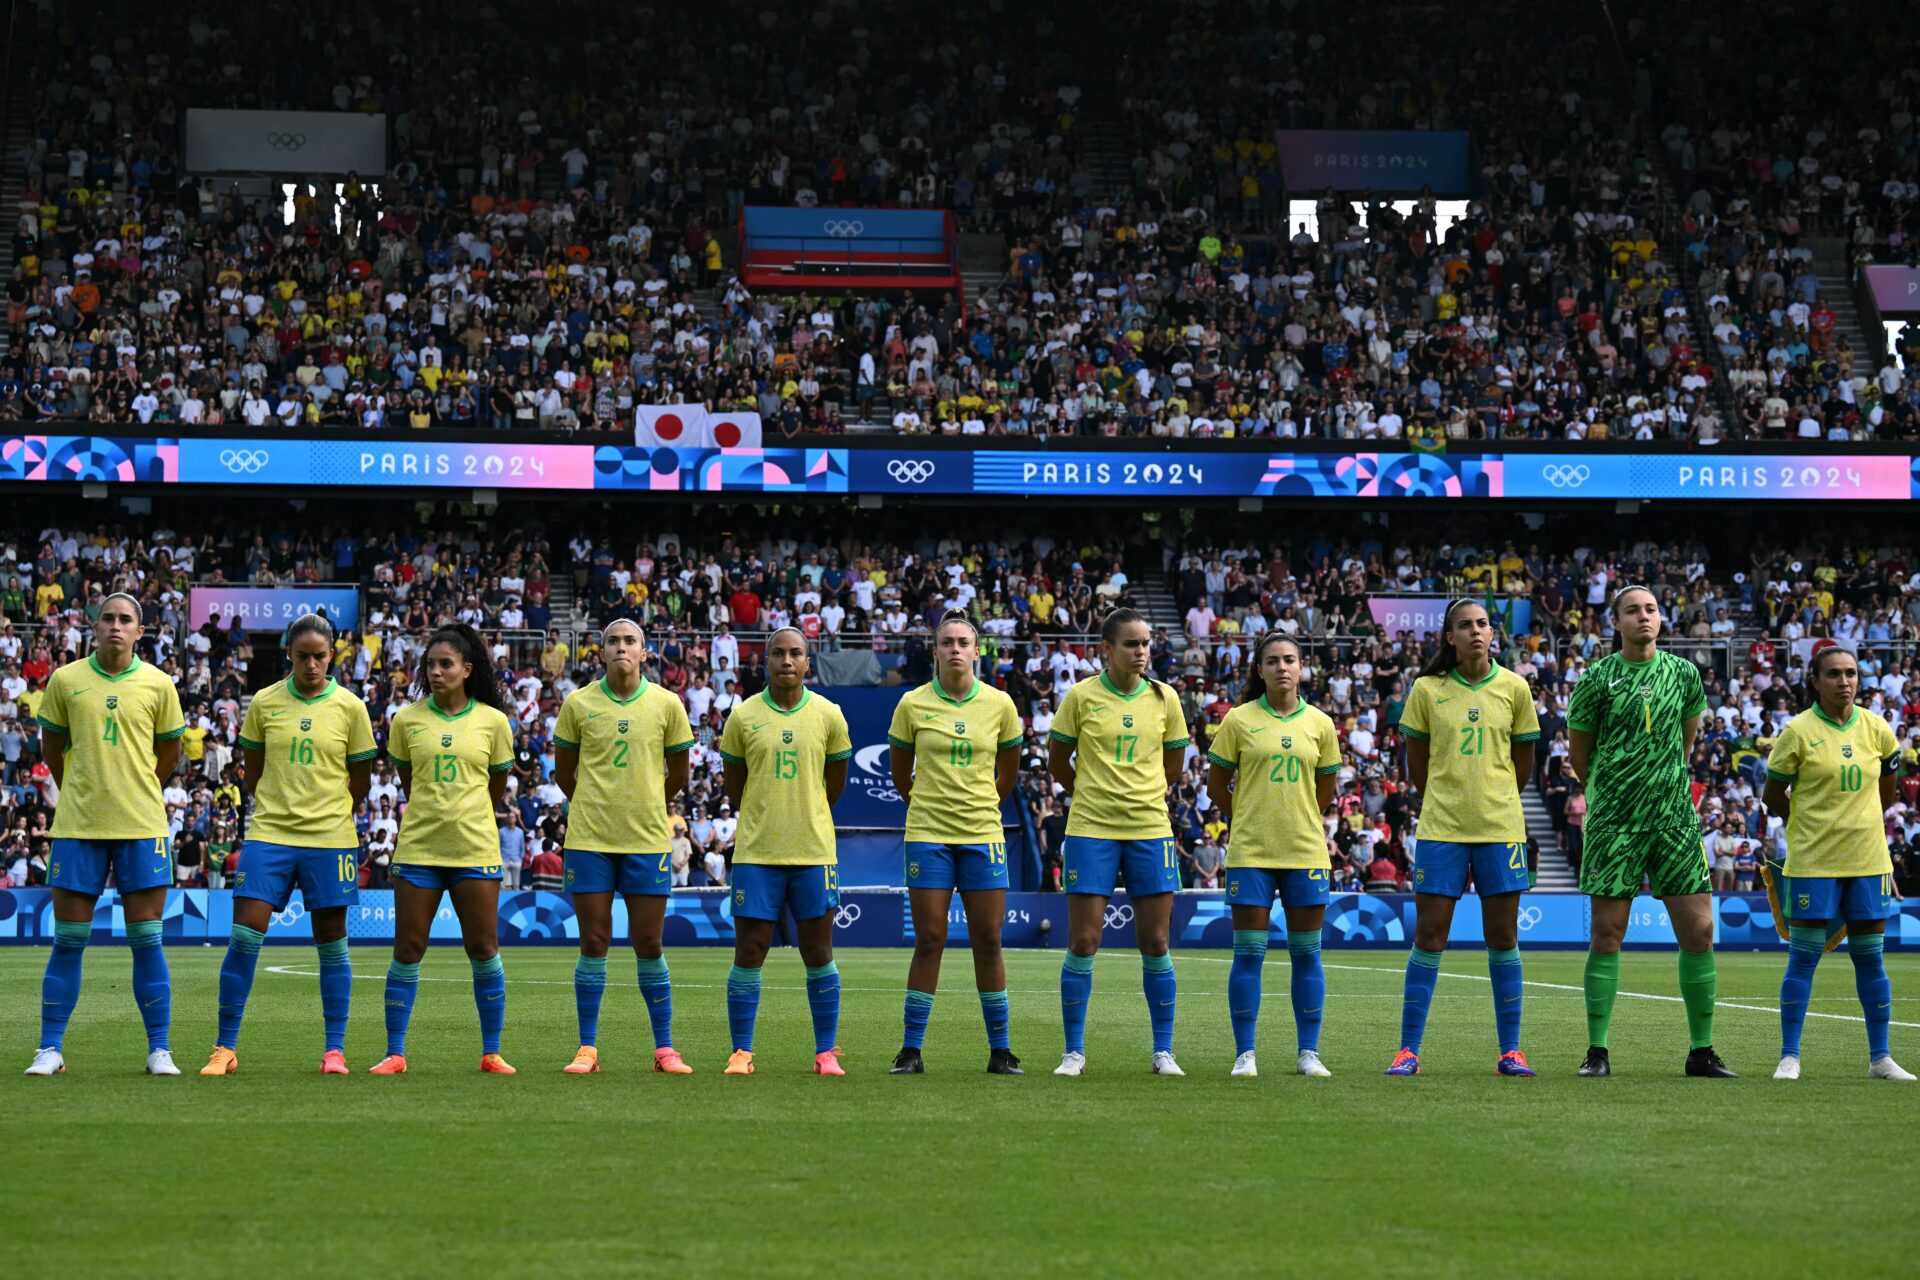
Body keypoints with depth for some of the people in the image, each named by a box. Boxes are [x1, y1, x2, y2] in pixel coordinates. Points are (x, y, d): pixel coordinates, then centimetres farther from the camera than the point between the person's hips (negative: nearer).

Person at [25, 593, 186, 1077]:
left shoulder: (158, 685, 2)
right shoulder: (66, 680, 1)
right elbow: (51, 746, 14)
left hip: (141, 827, 0)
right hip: (77, 826, 0)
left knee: (146, 940, 0)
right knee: (68, 941, 1)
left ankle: (160, 1050, 6)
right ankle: (50, 1050, 8)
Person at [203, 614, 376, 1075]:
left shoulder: (349, 708, 1)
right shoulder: (265, 703, 3)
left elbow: (361, 781, 9)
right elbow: (252, 773, 13)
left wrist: (328, 812, 8)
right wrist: (279, 807, 9)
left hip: (329, 839, 0)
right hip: (269, 834, 1)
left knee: (332, 944, 3)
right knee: (244, 937, -7)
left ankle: (335, 1050, 10)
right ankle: (225, 1048, 0)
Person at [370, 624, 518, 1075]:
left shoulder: (493, 721, 0)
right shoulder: (407, 719, 3)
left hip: (475, 849, -1)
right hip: (418, 848, 1)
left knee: (484, 950, 1)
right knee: (407, 950, 0)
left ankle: (491, 1053, 10)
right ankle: (395, 1054, 6)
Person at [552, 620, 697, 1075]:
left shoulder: (667, 705, 1)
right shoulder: (578, 704, 0)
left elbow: (678, 774, 13)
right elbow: (563, 772, 11)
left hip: (647, 839, 0)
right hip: (589, 838, 0)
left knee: (649, 945, 2)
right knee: (593, 943, 1)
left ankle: (664, 1049, 10)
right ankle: (587, 1049, 7)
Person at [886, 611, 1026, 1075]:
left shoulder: (999, 705, 2)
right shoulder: (913, 705, -1)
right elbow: (900, 773, 12)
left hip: (983, 835, 1)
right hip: (928, 836, -1)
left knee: (988, 941, 1)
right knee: (929, 940, -4)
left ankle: (1000, 1051, 9)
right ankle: (911, 1050, 3)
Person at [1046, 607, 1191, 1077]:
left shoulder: (1164, 698, 4)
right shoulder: (1081, 696, -3)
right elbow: (1058, 763, 7)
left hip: (1150, 830, 2)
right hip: (1091, 831, -2)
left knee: (1156, 942, 2)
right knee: (1083, 941, -3)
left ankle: (1163, 1052, 10)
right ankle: (1074, 1051, 6)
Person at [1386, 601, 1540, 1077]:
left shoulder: (1514, 688, 2)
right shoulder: (1427, 690, 0)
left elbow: (1523, 764, 13)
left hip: (1500, 826, 1)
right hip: (1441, 826, -1)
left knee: (1503, 938, 3)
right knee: (1429, 937, -2)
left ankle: (1510, 1050, 10)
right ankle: (1408, 1050, 2)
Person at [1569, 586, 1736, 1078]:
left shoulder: (1684, 674, 7)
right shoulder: (1597, 679, -1)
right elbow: (1579, 751, 10)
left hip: (1674, 817, 2)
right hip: (1613, 819, -2)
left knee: (1699, 931, -2)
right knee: (1607, 932, -2)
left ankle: (1702, 1051, 7)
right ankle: (1597, 1051, 6)